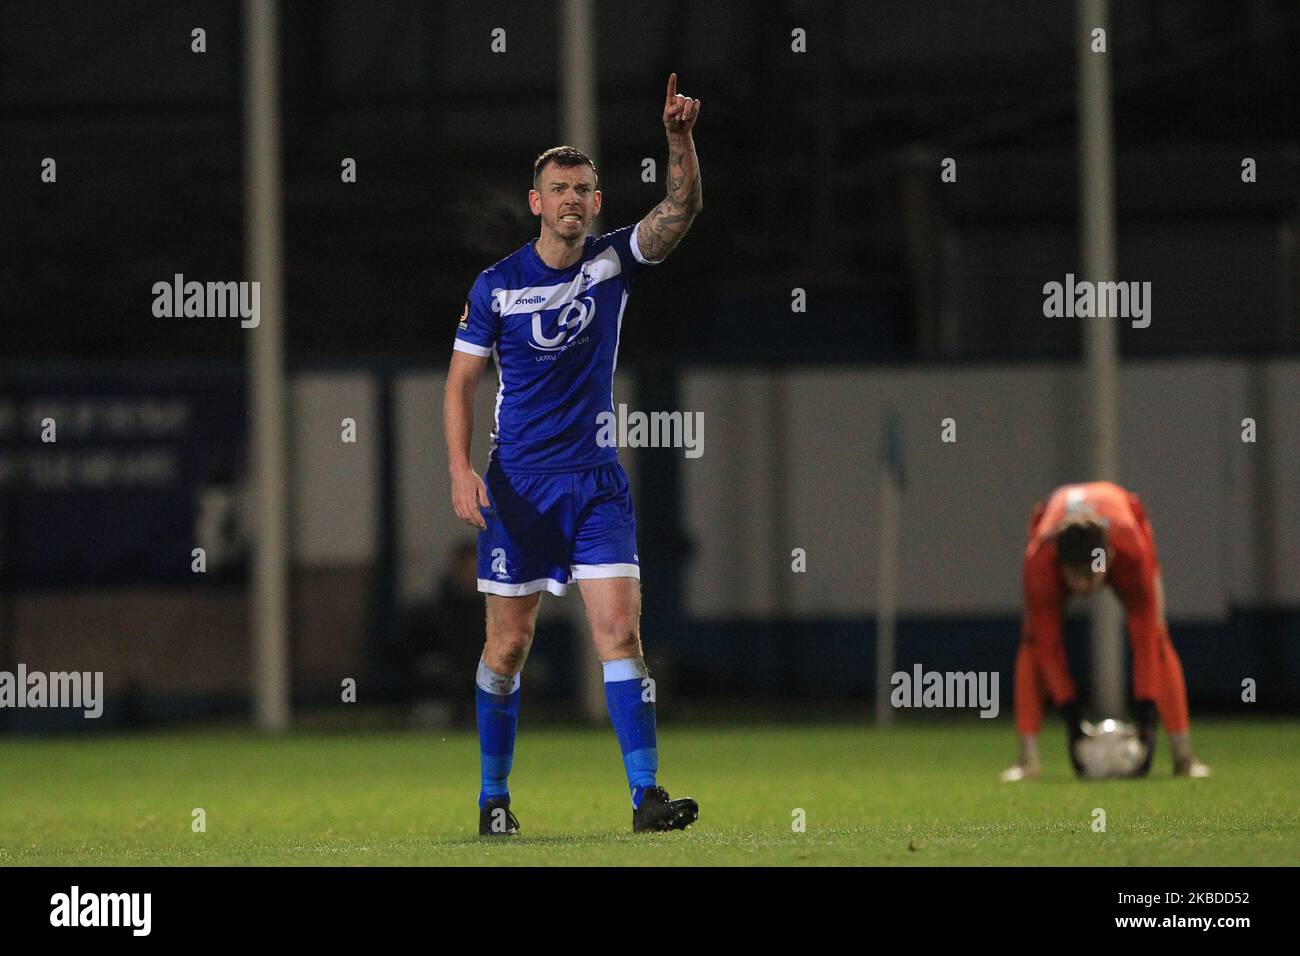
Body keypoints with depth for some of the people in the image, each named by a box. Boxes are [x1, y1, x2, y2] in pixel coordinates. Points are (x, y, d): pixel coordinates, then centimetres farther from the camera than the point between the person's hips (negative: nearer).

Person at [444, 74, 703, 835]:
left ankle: (646, 794, -16)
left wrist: (682, 139, -31)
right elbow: (462, 381, 2)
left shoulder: (614, 262, 1)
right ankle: (494, 795, 19)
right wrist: (461, 470, -10)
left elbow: (682, 210, -13)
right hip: (517, 485, -1)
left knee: (620, 629, -12)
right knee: (509, 645, 5)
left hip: (596, 480, 1)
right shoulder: (496, 286, -3)